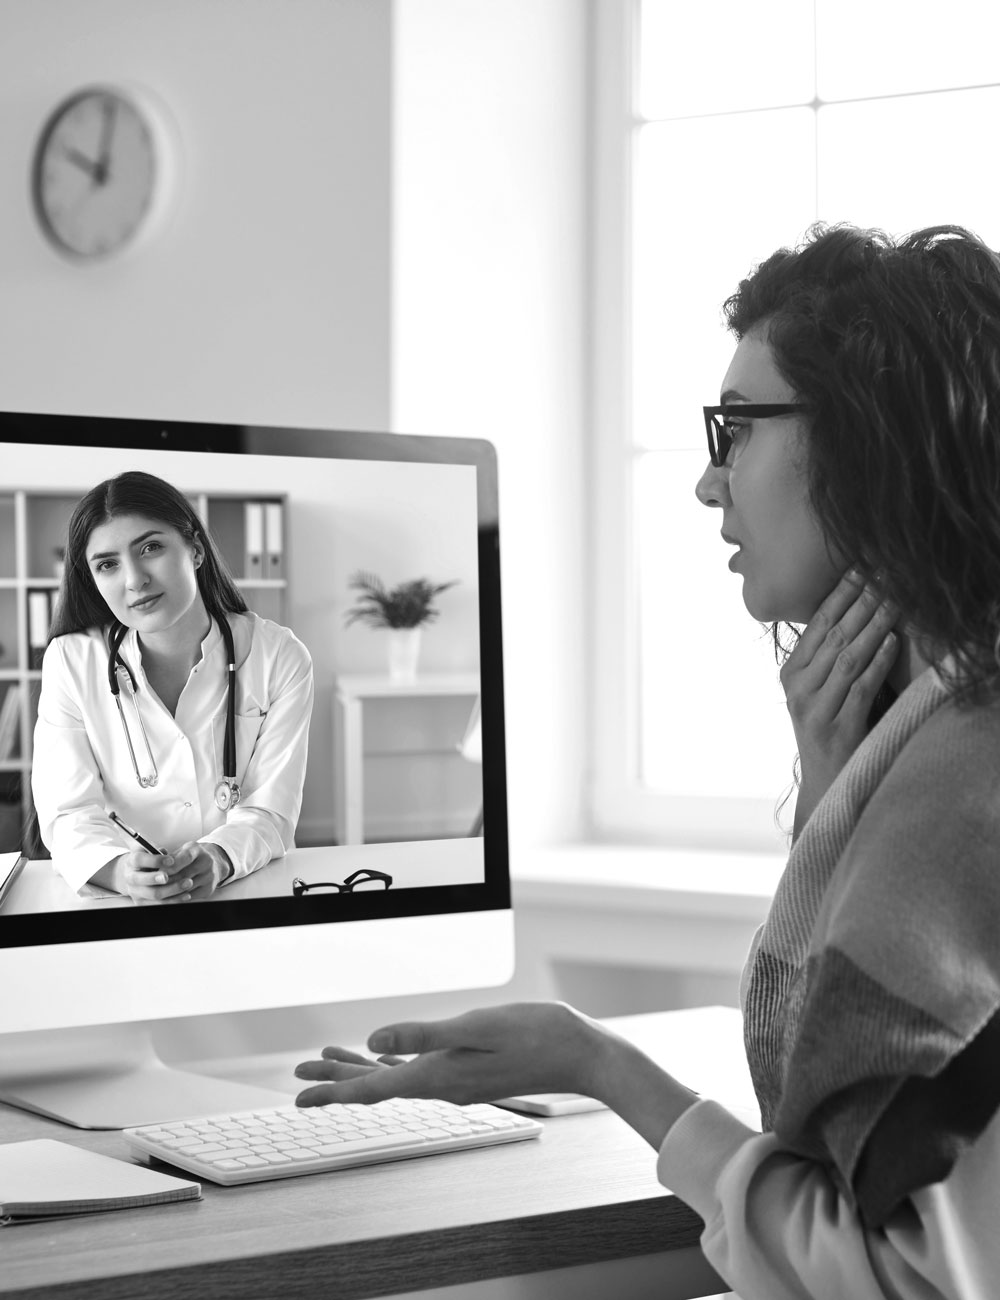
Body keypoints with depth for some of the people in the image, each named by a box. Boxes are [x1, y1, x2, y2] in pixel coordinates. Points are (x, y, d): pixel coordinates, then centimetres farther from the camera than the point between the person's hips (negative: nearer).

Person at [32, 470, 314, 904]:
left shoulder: (280, 658, -2)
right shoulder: (70, 661, -1)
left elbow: (268, 813, -6)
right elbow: (70, 814, -7)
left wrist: (217, 860, -28)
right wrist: (121, 872, -29)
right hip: (117, 905, 0)